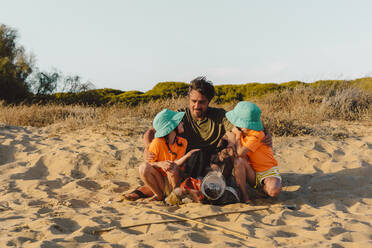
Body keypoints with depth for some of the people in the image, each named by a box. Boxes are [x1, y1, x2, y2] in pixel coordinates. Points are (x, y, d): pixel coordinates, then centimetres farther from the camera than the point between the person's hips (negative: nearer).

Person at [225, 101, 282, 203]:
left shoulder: (257, 135, -22)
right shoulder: (240, 132, 3)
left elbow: (240, 153, -28)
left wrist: (236, 138, -12)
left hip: (268, 171, -5)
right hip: (252, 173, 5)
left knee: (274, 191, -36)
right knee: (238, 161, -26)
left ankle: (262, 186, 2)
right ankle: (245, 197, -23)